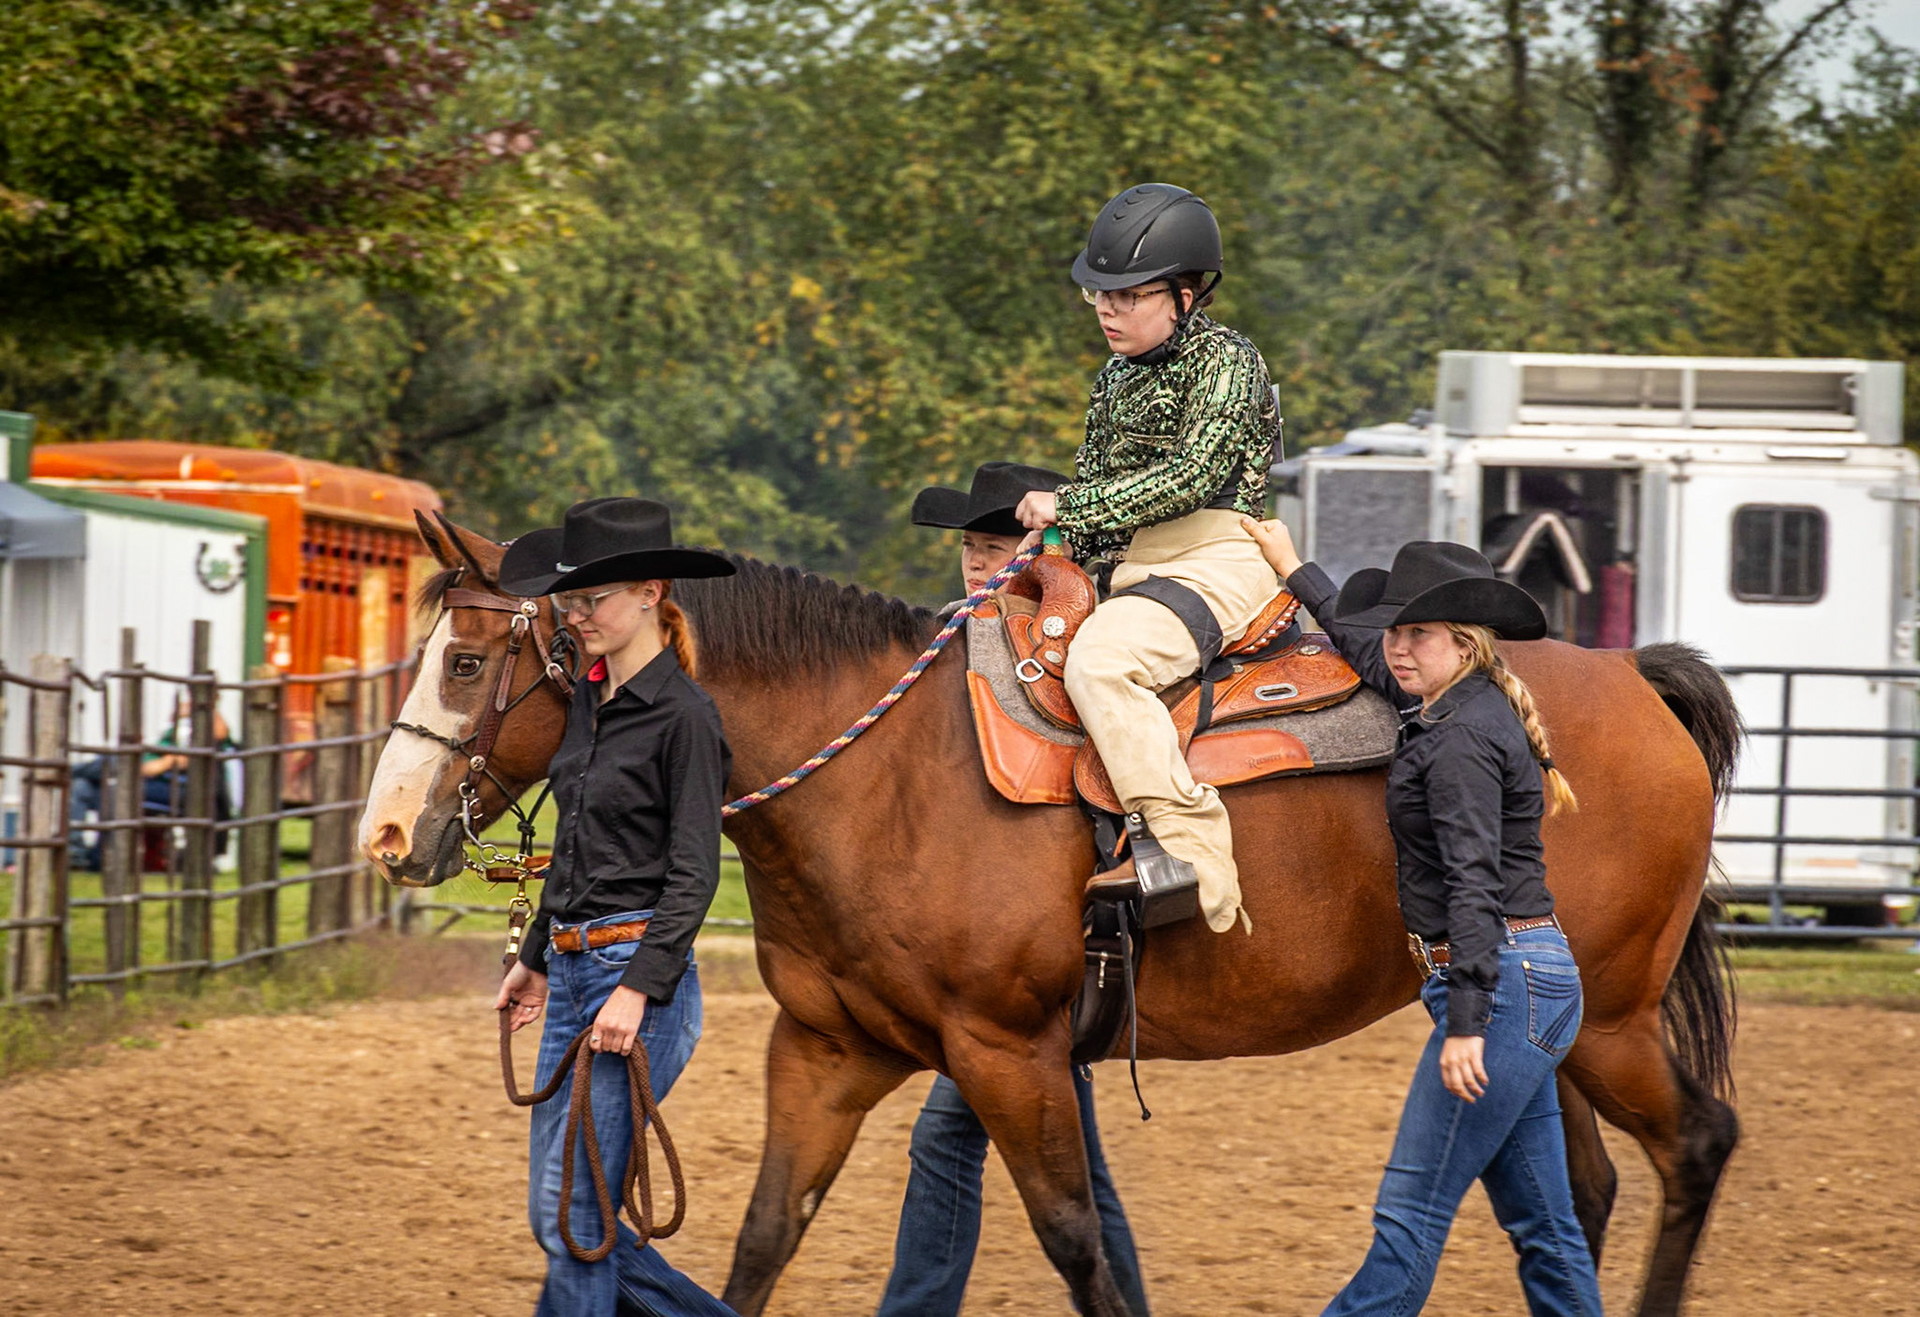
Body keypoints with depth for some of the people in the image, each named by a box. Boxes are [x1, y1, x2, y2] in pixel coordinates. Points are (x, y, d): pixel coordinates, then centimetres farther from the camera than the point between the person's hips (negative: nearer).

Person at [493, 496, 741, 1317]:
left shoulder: (683, 717, -13)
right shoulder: (589, 701, 13)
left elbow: (693, 876, -16)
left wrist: (637, 991, -23)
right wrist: (536, 959, 27)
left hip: (638, 978, -9)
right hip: (573, 972, 9)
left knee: (573, 1211, -8)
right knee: (556, 1212, 10)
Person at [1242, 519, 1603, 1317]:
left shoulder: (1461, 739, -14)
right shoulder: (1458, 709, 15)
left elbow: (1473, 884, -22)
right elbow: (1365, 650, 35)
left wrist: (1466, 1024, -28)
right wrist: (1294, 572, 46)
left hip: (1504, 982, -10)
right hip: (1532, 982, 10)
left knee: (1411, 1214, -10)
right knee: (1540, 1225, 10)